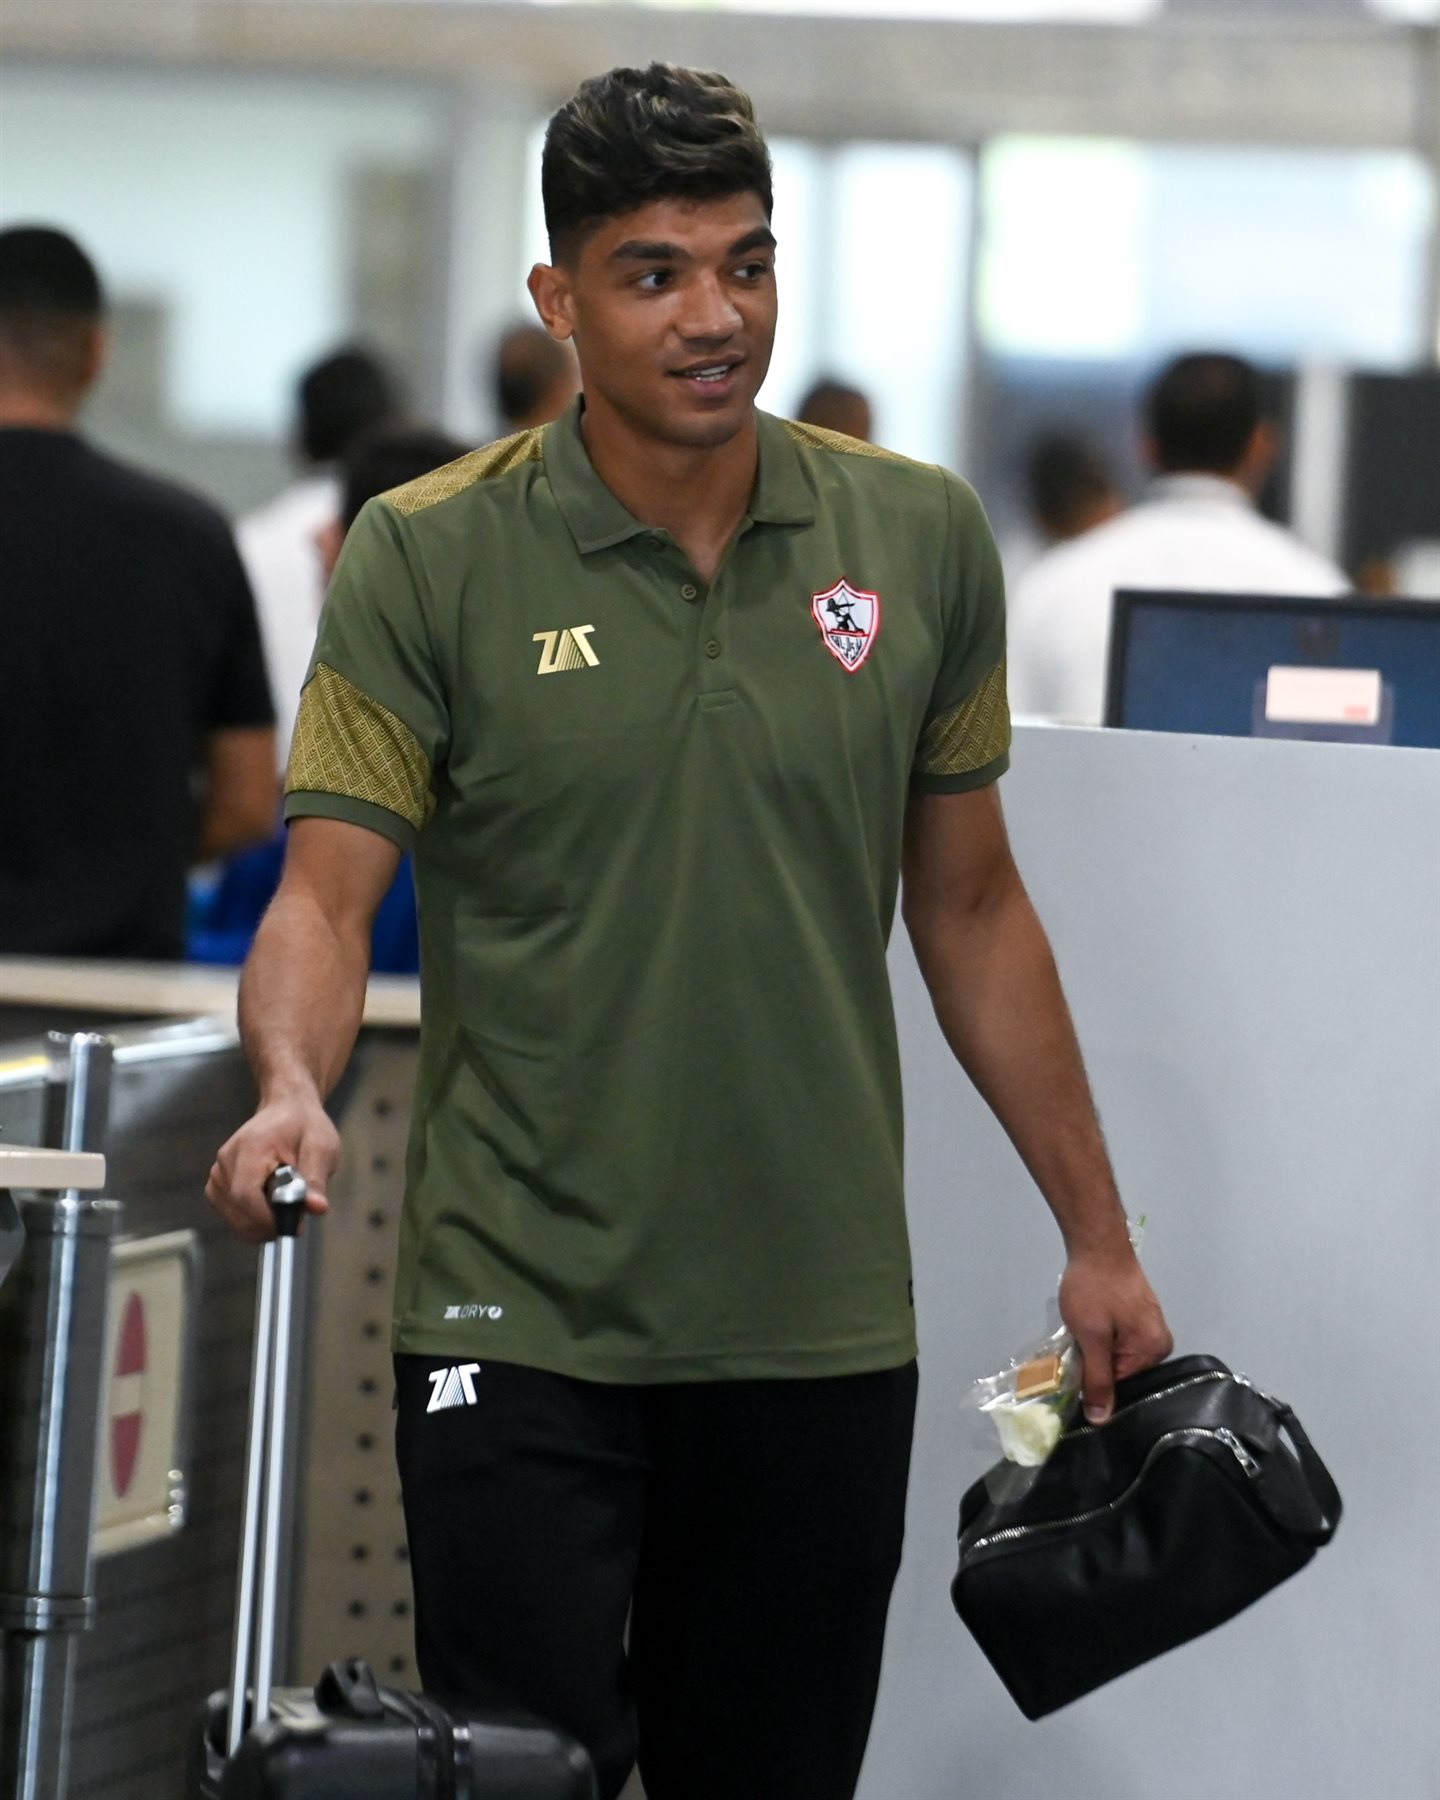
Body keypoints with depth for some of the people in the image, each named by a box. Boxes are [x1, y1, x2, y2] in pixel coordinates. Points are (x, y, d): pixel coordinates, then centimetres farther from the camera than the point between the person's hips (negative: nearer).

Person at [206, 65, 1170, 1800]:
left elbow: (968, 905, 13)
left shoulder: (920, 539, 4)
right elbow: (325, 893, -9)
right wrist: (291, 1091, -30)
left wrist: (1095, 1233, 13)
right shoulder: (430, 560, -5)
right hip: (520, 1320, -3)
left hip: (820, 1327, 3)